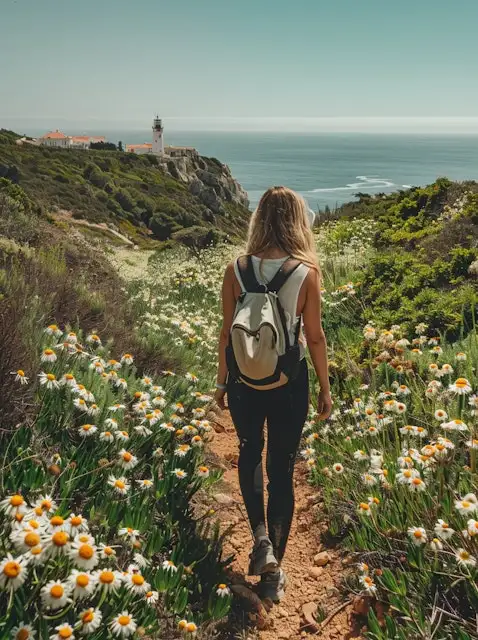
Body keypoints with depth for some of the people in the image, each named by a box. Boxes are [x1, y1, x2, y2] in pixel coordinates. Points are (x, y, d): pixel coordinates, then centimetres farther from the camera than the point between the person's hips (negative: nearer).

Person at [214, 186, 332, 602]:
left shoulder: (236, 270, -8)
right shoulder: (307, 272, -12)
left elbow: (227, 332, -1)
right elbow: (315, 337, -7)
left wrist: (222, 381, 12)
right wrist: (326, 389, 5)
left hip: (244, 379, 1)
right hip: (289, 381, -1)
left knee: (250, 451, 28)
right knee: (282, 469, 13)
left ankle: (261, 537, 15)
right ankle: (273, 573, 23)